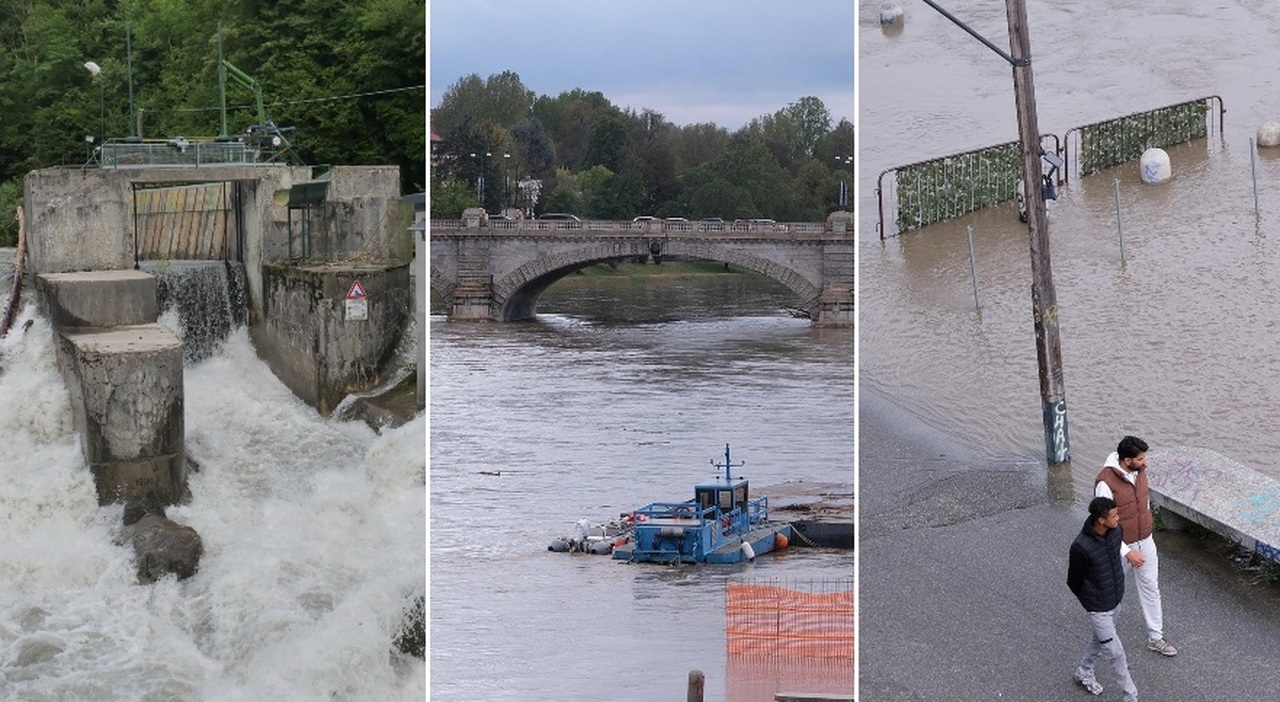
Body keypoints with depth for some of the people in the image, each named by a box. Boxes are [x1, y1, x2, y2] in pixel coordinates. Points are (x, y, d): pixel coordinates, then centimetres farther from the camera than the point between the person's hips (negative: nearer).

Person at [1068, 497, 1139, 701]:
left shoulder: (1116, 531, -13)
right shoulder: (1081, 547, -33)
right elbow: (1073, 581, -16)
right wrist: (1088, 599, 2)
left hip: (1116, 599, 7)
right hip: (1098, 607, -6)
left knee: (1100, 638, 26)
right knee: (1116, 653, 3)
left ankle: (1084, 673, 50)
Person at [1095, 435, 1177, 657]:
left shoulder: (1140, 471, -9)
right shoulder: (1106, 483, -30)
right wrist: (1127, 552, -25)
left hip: (1145, 541, 6)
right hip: (1121, 546, -6)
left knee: (1151, 588, 11)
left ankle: (1155, 638, 22)